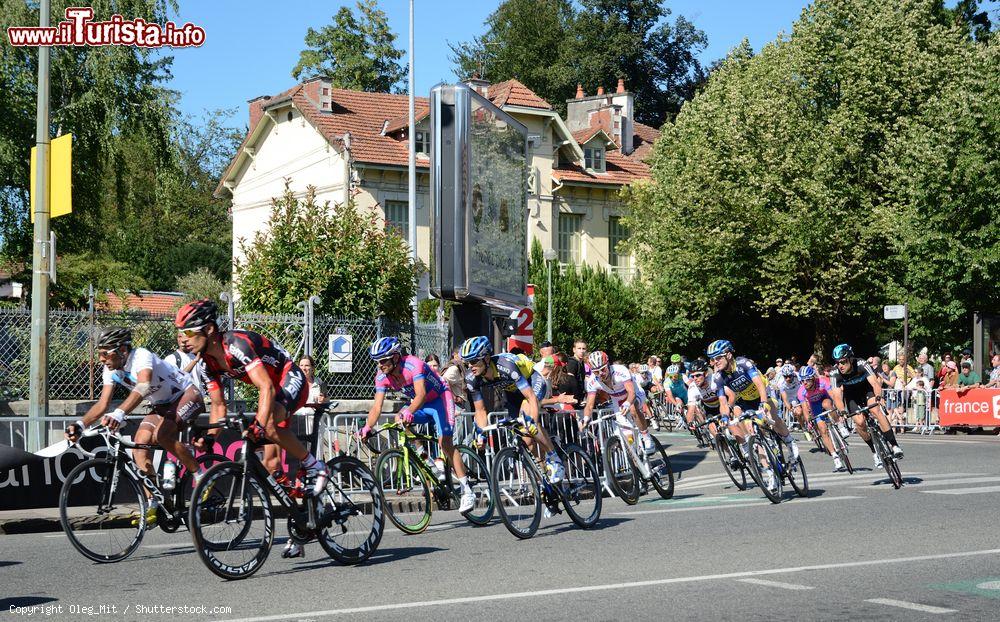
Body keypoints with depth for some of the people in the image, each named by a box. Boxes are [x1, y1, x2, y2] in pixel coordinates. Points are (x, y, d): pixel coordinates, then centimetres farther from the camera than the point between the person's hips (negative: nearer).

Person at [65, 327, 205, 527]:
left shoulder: (142, 356, -30)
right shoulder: (111, 371, -6)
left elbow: (143, 386, -49)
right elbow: (102, 404, -10)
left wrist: (119, 414, -63)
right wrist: (80, 425, -28)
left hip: (188, 396, -8)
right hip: (162, 405, 8)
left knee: (161, 435, -31)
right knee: (140, 443, -12)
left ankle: (201, 477, -14)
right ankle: (152, 506, -8)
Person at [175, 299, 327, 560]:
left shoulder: (237, 344, -30)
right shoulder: (207, 364, -5)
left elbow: (266, 387, -38)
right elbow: (218, 406, 4)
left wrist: (259, 424, -49)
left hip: (291, 380, -8)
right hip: (273, 388, 8)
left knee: (269, 424, -38)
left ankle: (315, 466, -16)